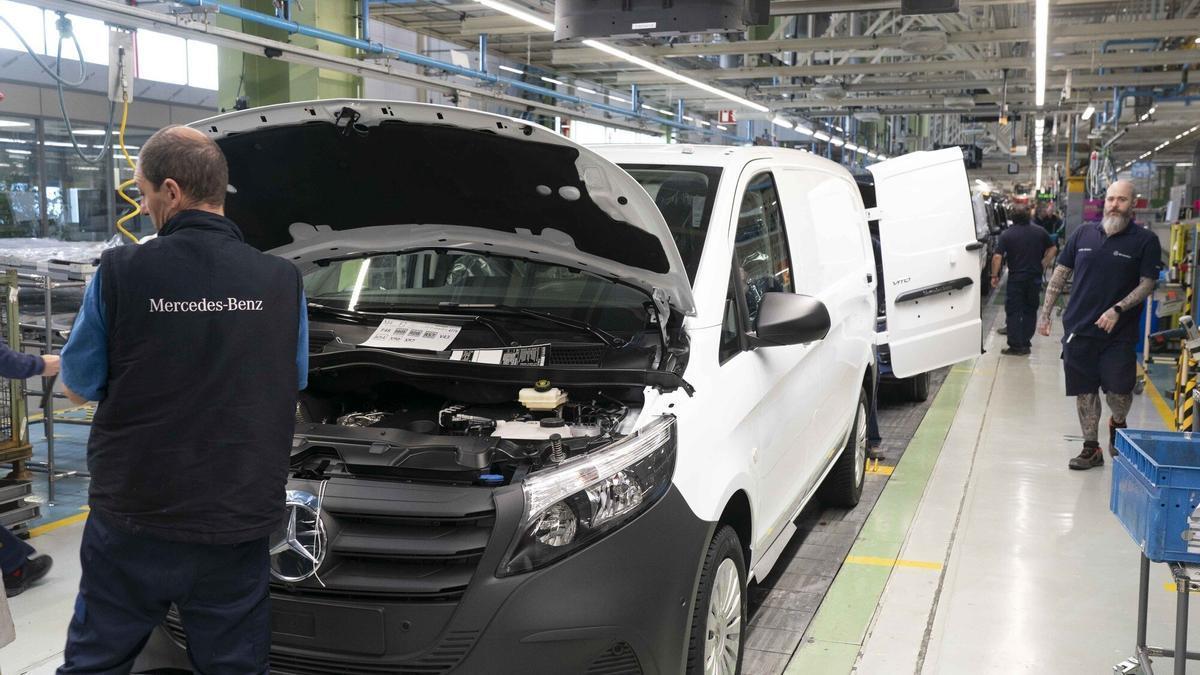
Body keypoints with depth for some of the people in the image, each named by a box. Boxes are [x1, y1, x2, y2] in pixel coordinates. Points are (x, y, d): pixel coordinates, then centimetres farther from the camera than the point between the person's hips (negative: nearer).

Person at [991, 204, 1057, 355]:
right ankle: (1026, 343, 17)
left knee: (1013, 311, 2)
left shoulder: (1007, 235, -8)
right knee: (1030, 310, 15)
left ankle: (1016, 346, -3)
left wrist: (994, 276, -6)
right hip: (1035, 278, 4)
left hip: (1016, 278, -3)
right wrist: (1043, 265, 17)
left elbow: (997, 257, -14)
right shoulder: (1040, 232, 3)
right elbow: (1052, 249, 11)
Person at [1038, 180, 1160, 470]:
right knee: (1085, 391, 7)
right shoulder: (1084, 234, 7)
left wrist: (1117, 310, -18)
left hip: (1119, 333, -3)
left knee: (1119, 390, -5)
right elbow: (1059, 275, 12)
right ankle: (1091, 448, 20)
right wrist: (1045, 313, 8)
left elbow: (1147, 284, -5)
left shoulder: (1145, 241, -2)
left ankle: (1117, 425, 29)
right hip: (1078, 329, 3)